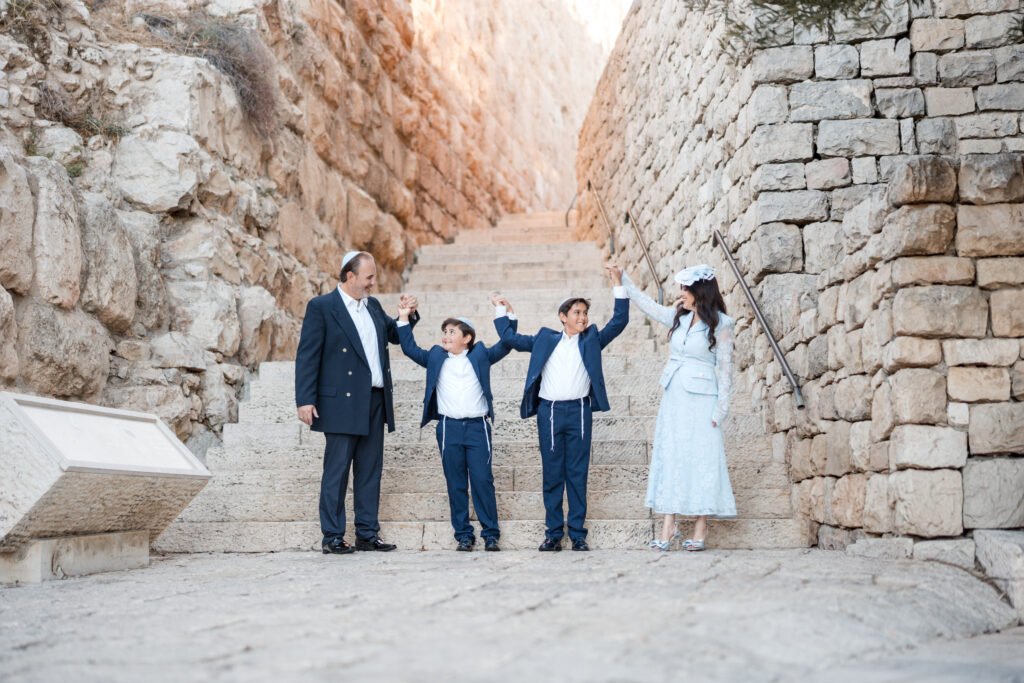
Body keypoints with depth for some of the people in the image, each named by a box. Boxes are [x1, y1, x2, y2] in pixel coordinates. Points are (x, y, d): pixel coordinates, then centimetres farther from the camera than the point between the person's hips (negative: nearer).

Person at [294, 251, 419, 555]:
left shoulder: (373, 305, 14)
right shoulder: (321, 307, -5)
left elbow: (394, 335, 26)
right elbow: (307, 356, -8)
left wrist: (409, 314, 6)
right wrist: (305, 400, -14)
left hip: (375, 402, 7)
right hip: (342, 404, -7)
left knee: (370, 471, 9)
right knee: (337, 471, -1)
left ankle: (368, 533, 16)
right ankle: (332, 537, 5)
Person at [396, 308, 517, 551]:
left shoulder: (480, 355, 8)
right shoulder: (436, 357, 12)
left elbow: (505, 345, 4)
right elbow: (410, 349, 13)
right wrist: (404, 319, 7)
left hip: (477, 426, -2)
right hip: (449, 428, 2)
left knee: (483, 481, -3)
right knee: (455, 484, 4)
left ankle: (491, 534, 5)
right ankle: (463, 535, 12)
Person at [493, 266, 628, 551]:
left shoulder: (591, 340, 11)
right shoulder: (546, 340, 13)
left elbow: (619, 322, 2)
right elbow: (510, 338, 17)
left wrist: (618, 286, -3)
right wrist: (501, 310, 20)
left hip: (579, 411, -1)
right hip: (549, 411, 1)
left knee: (578, 474, 2)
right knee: (552, 474, 4)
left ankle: (578, 534, 8)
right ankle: (553, 533, 11)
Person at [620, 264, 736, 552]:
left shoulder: (720, 324, -6)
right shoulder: (678, 317, 9)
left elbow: (725, 367, -6)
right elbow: (646, 303, 20)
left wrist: (720, 409, -9)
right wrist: (622, 279, 19)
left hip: (700, 398, -6)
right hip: (673, 395, 6)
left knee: (700, 457, -3)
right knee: (669, 456, 2)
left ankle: (700, 528, 2)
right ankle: (668, 526, 4)